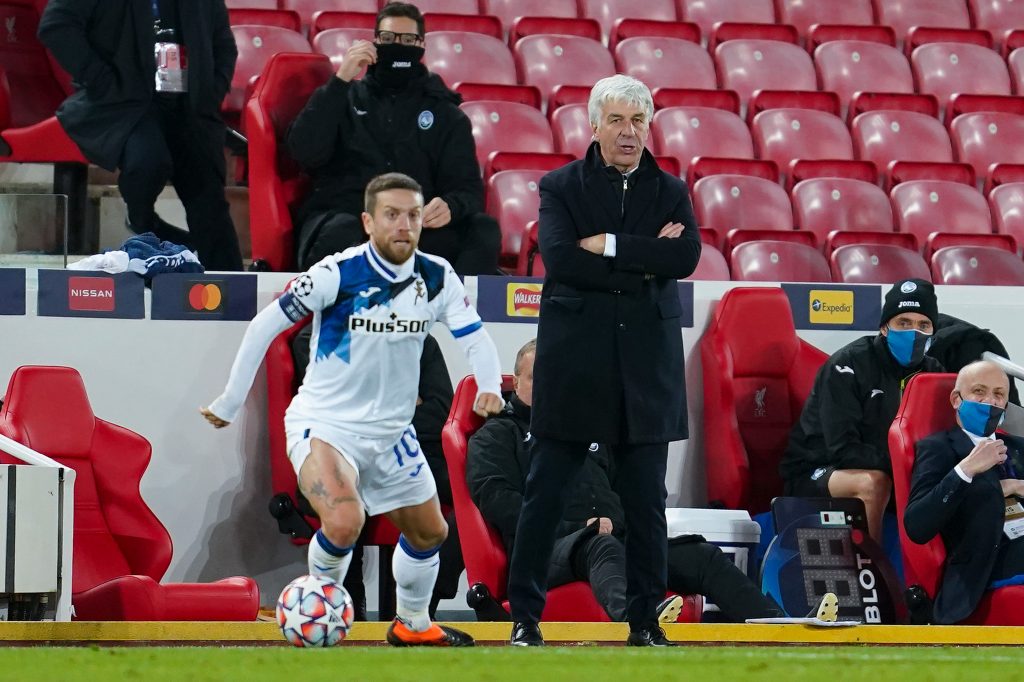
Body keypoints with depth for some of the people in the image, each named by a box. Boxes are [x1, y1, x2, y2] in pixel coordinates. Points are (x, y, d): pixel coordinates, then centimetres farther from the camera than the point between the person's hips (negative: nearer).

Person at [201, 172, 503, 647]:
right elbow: (264, 326, -11)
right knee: (344, 523, -29)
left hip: (390, 430, 6)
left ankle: (412, 624, 41)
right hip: (323, 424, -6)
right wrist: (229, 404, -6)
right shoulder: (336, 274, -19)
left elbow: (474, 335, -1)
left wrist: (489, 385, -24)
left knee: (429, 532, 16)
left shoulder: (436, 278, -6)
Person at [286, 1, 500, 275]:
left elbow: (468, 188, 10)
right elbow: (306, 153, 1)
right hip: (341, 217, -2)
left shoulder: (446, 115, 21)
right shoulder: (346, 97, 19)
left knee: (483, 229, -29)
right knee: (340, 235, -40)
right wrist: (340, 81, -3)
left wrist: (451, 207, -16)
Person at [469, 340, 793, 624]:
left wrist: (617, 522, 4)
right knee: (601, 548, -42)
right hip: (550, 546, -6)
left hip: (615, 539, 6)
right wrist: (575, 528, -11)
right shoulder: (496, 435, 17)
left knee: (703, 556, -17)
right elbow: (494, 498, -1)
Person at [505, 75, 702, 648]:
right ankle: (525, 617, 5)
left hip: (646, 364, 2)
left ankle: (646, 620, 10)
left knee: (647, 501, 3)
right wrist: (643, 262, -13)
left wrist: (610, 246, -12)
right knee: (546, 494, -1)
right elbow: (560, 258, -12)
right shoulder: (560, 187, 5)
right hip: (574, 361, -2)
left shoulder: (671, 191, 11)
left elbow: (687, 256, -7)